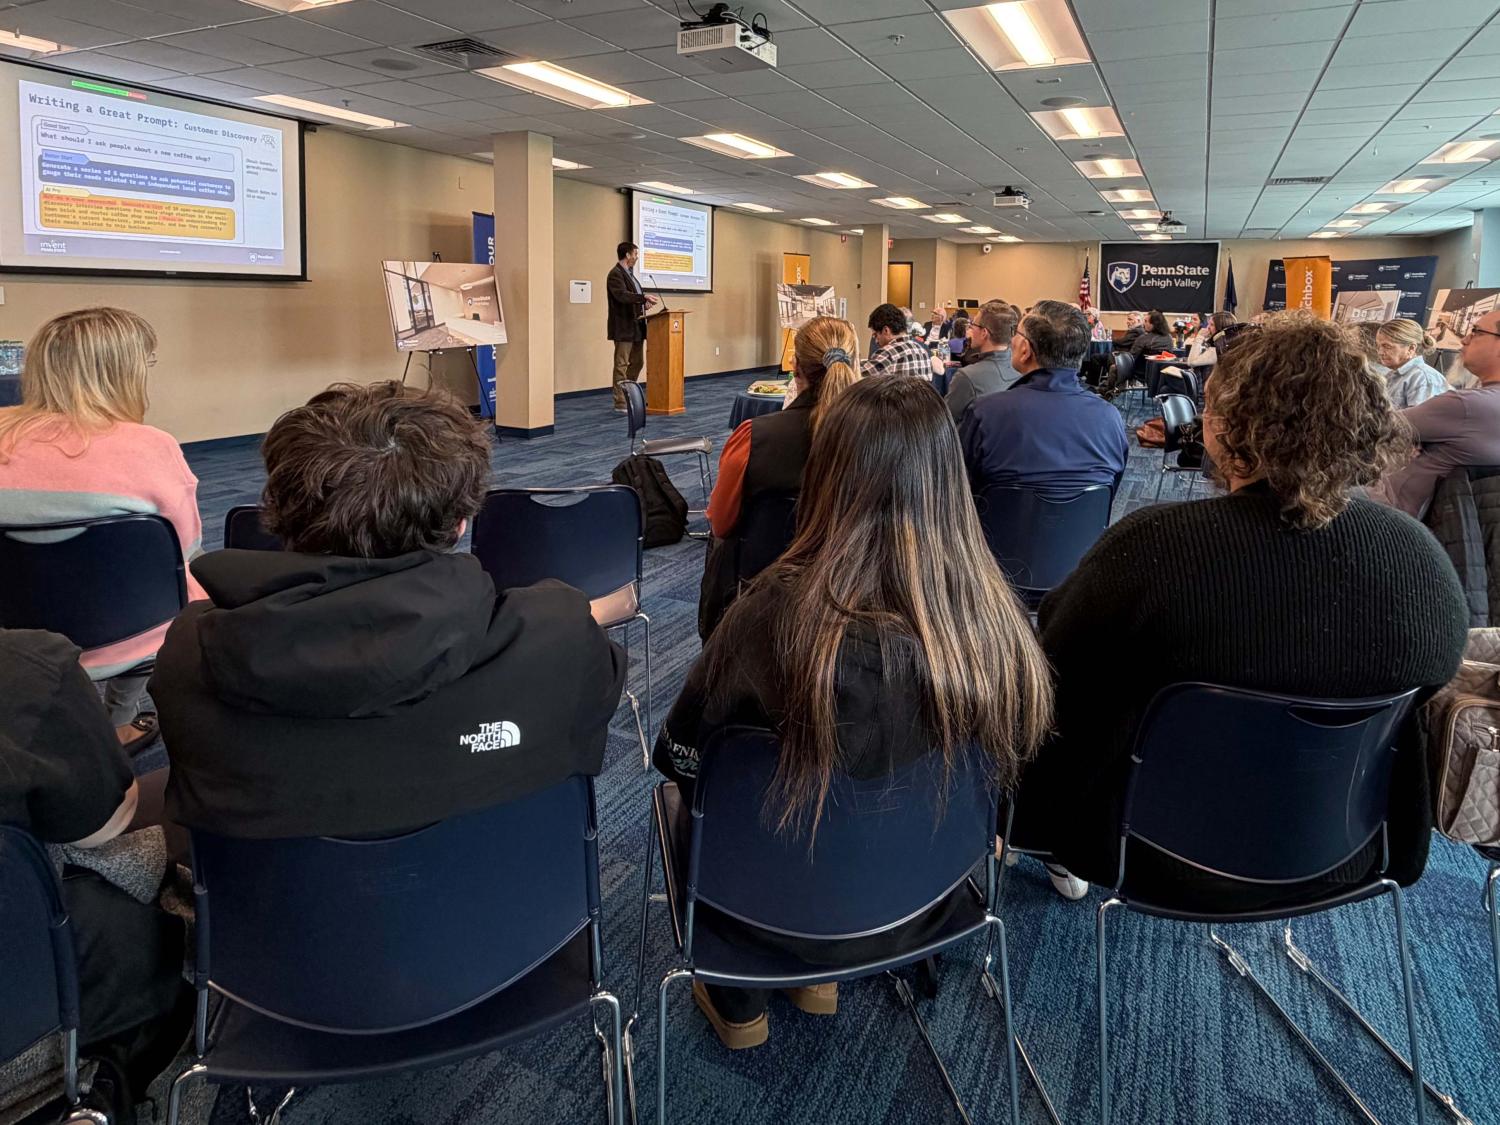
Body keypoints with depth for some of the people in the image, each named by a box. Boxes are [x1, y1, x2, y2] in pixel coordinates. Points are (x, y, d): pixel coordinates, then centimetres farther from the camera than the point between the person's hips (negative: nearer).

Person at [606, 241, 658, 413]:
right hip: (624, 328, -10)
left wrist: (644, 302, 4)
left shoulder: (629, 273, 18)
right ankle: (620, 403, 0)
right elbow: (622, 295, -26)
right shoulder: (615, 274, -12)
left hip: (636, 327, 10)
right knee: (621, 365, -4)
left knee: (637, 362, 14)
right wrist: (643, 297, -30)